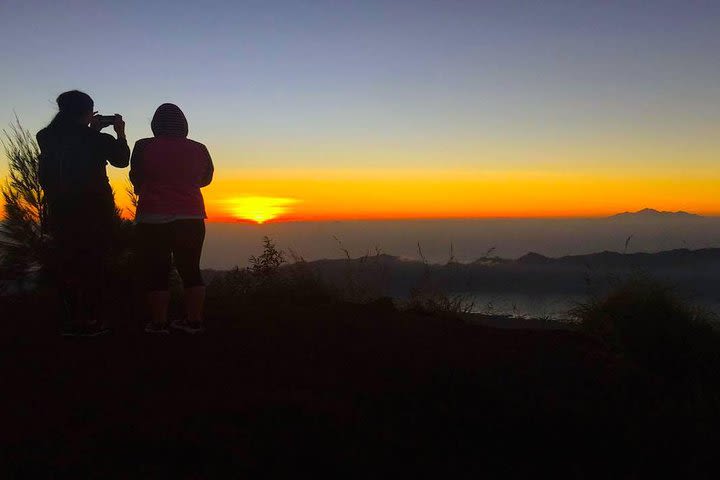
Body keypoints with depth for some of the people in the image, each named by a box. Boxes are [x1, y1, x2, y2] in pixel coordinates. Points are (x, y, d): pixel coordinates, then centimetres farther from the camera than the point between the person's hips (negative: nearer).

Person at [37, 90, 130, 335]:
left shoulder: (48, 138, 5)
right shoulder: (95, 140, -10)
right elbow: (122, 160, 6)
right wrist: (120, 133, 17)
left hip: (60, 211, 5)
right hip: (95, 211, -5)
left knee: (65, 262, 9)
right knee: (93, 263, 1)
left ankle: (72, 319, 10)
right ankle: (90, 319, 0)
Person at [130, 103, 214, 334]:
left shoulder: (144, 147, -4)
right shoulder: (199, 149, 2)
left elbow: (135, 179, 9)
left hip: (153, 218, -3)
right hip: (191, 218, 3)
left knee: (156, 272, 3)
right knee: (190, 269, 10)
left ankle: (158, 323, 4)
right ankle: (194, 321, 10)